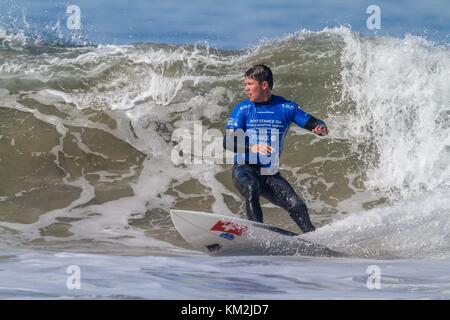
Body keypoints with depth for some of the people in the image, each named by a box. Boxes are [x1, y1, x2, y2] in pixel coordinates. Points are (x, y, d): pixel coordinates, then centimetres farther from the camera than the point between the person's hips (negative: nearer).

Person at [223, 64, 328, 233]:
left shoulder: (286, 107, 1)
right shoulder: (243, 109, -2)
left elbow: (313, 123, 3)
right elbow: (228, 142, -10)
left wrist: (321, 128, -23)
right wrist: (252, 147, -30)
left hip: (270, 174, 2)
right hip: (244, 169, -2)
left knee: (297, 207, -10)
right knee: (251, 187, -35)